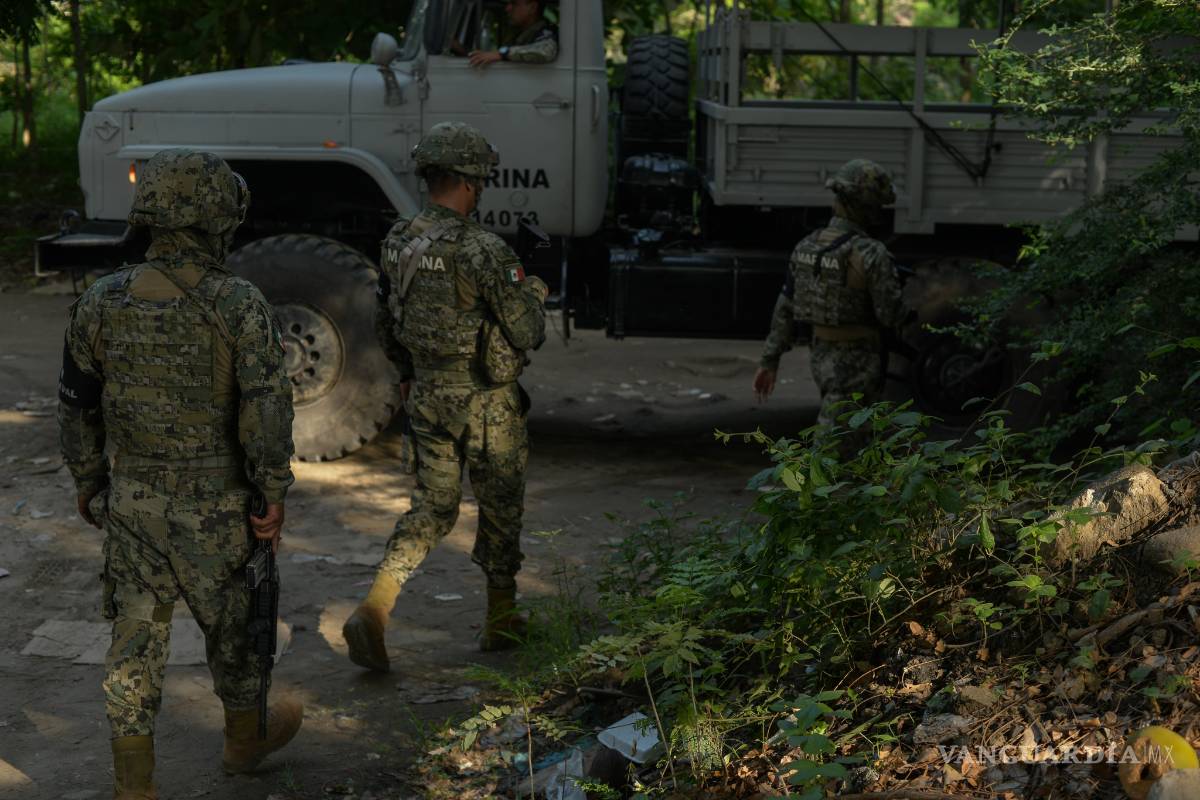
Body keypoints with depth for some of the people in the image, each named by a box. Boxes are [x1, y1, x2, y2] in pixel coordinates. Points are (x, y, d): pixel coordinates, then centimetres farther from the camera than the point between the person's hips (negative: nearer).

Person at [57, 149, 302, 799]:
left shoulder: (101, 303, -3)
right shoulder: (240, 307, -16)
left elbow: (77, 405, 5)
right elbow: (266, 410, -17)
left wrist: (88, 482, 17)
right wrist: (274, 495, -7)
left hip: (132, 501, 3)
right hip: (216, 506, -3)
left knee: (137, 636, 9)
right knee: (232, 622, 18)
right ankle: (245, 736, 39)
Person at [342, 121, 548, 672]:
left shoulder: (399, 243, 2)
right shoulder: (483, 251, -20)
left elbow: (385, 326, 13)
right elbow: (527, 334, -17)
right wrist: (533, 293, 4)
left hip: (427, 399, 6)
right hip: (486, 404, -6)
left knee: (432, 507, 14)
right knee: (500, 508, 12)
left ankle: (371, 613, -1)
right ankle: (500, 620, 27)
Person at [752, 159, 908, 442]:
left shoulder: (807, 246, 1)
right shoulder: (872, 255, -22)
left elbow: (785, 309, 5)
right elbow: (892, 315, -16)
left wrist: (769, 362, 10)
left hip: (823, 359, 7)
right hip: (856, 366, -7)